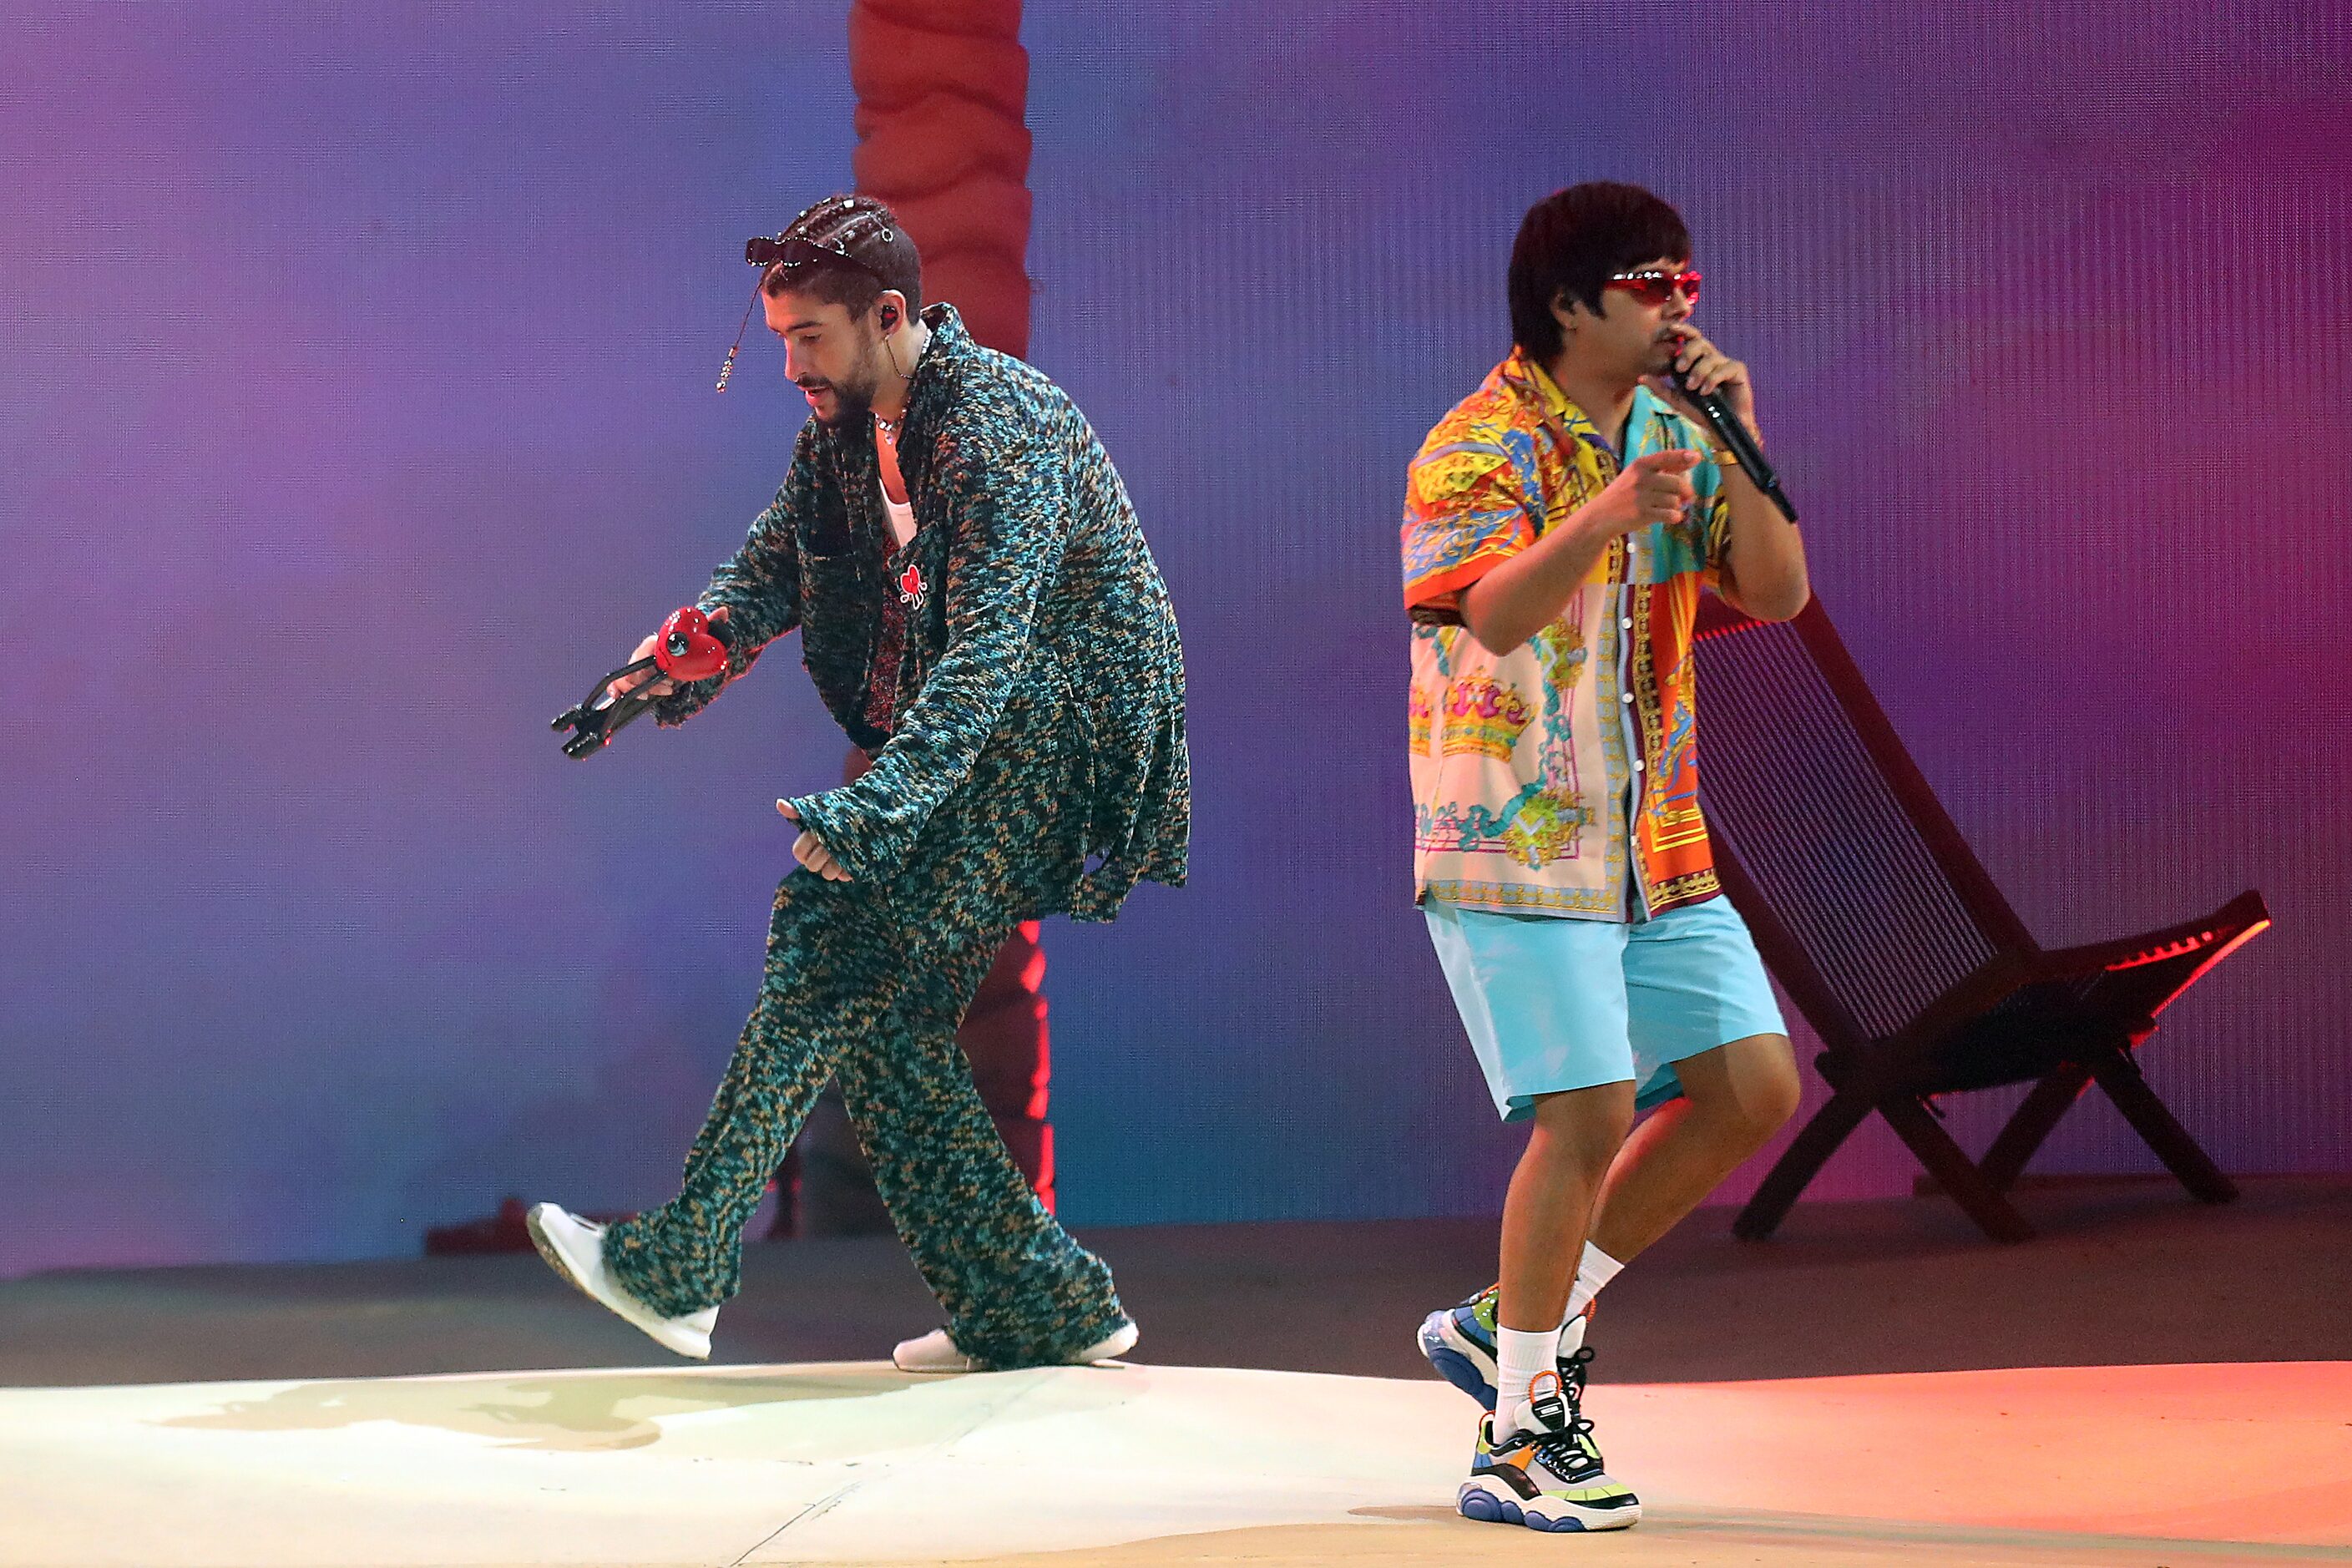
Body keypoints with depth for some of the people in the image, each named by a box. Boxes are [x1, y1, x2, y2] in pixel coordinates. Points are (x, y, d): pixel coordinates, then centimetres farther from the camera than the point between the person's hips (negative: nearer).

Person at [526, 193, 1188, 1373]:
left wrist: (873, 811, -38)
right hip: (963, 741, 9)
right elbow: (766, 575, 7)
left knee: (835, 933, -20)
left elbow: (986, 650, -29)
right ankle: (1046, 1308, 9)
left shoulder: (997, 428, -21)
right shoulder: (843, 429, 8)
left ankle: (677, 1266, -23)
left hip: (1055, 734, -9)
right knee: (881, 1019, 2)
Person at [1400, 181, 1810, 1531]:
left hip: (1657, 845, 7)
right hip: (1515, 842, -7)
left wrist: (1738, 443, -14)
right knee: (1588, 1111, -15)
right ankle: (1521, 1433, -2)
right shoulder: (1479, 450, -12)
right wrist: (1603, 516, -47)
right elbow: (1494, 614, -30)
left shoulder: (1674, 439, 10)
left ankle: (1518, 1320, 15)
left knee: (1753, 1083, 2)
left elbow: (1778, 593, -1)